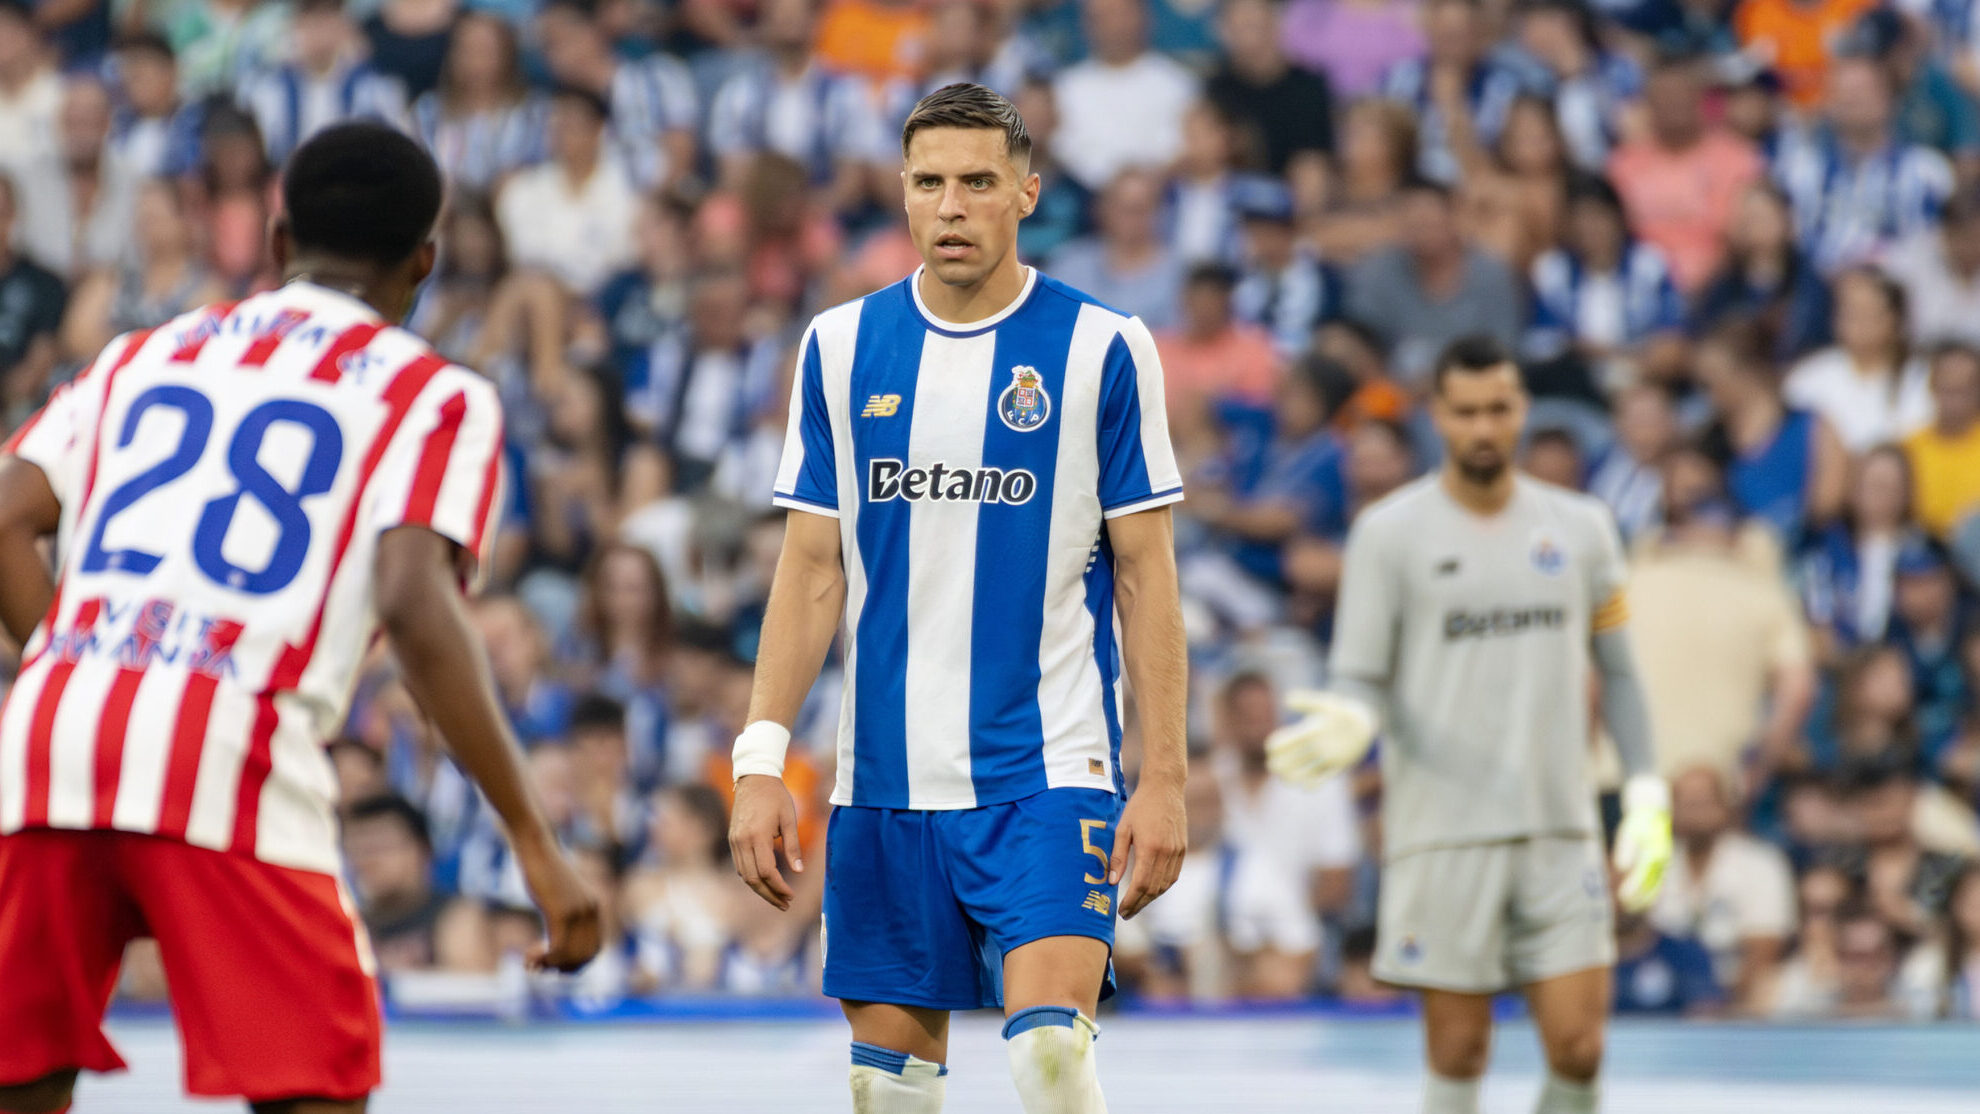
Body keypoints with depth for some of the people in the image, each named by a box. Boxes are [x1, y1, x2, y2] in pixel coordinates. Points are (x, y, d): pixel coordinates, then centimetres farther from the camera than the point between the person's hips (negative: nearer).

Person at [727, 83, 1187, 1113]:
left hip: (1048, 766, -3)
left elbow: (1145, 576, 0)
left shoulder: (1102, 349, -1)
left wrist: (1163, 776, -6)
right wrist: (761, 760, 0)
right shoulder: (840, 347, 6)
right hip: (885, 780, 3)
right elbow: (811, 572, 8)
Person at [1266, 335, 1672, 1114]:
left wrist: (1646, 794, 7)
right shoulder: (1390, 532, 0)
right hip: (1443, 834, -3)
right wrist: (1351, 726, -25)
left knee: (1577, 1048, -4)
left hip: (1561, 829, 3)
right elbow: (1358, 679, -2)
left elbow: (1617, 670, 16)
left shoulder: (1580, 526, 9)